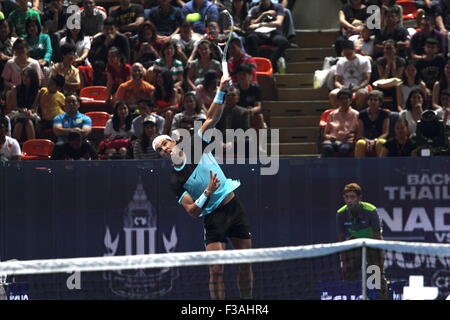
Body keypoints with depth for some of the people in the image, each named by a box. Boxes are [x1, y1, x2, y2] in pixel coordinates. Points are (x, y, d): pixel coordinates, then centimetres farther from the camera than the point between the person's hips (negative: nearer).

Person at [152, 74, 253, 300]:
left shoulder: (196, 147, 2)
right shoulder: (176, 180, -6)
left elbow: (212, 119, -3)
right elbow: (192, 211, -11)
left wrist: (221, 91, -15)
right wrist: (207, 193, -25)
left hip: (233, 206, 4)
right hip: (213, 216, -3)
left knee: (246, 262, 7)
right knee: (216, 269, -13)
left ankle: (247, 300, 20)